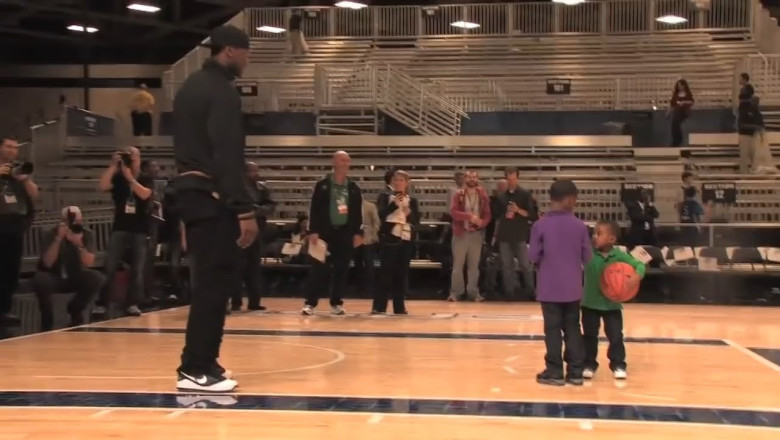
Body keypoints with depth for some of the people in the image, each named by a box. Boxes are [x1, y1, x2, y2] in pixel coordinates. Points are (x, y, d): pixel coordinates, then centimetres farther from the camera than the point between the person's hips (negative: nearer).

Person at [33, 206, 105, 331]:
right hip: (54, 278, -2)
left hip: (75, 278, 2)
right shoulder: (51, 234, -15)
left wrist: (79, 244, -36)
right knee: (40, 280, -36)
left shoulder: (87, 235, -10)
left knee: (98, 278, -26)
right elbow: (47, 263, -27)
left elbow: (89, 263, -20)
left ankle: (75, 309, 2)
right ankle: (47, 316, -7)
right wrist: (58, 239, -35)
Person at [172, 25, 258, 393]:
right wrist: (245, 210, -21)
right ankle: (195, 370, -6)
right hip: (211, 196, -10)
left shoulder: (190, 87, 18)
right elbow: (226, 157, -20)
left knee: (210, 280, 14)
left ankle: (202, 363, 18)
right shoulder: (221, 91, -12)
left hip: (190, 190, 10)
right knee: (214, 282, -7)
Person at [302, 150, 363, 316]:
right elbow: (315, 209, -3)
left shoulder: (354, 188, 9)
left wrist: (358, 233, 2)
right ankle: (310, 303, 1)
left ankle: (336, 303, 13)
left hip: (345, 232, 3)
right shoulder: (322, 185, 0)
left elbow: (358, 212, 10)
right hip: (325, 231, -3)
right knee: (319, 269, -4)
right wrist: (313, 231, -10)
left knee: (342, 270, 4)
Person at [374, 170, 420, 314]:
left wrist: (409, 214, -16)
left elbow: (417, 222, 3)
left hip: (406, 239, 3)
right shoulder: (385, 197, 5)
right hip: (388, 238, -2)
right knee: (386, 273, -6)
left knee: (402, 273, 4)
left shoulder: (412, 200, 11)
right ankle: (379, 306, -3)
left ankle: (399, 307, 9)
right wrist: (394, 204, -20)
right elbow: (380, 214, -10)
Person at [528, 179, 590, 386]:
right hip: (573, 288, 2)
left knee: (552, 330, 4)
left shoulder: (540, 225, -9)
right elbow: (587, 258, 1)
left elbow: (533, 256, -7)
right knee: (573, 329, 11)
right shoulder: (580, 226, -4)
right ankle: (575, 371, 14)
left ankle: (554, 372, 8)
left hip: (549, 288, -2)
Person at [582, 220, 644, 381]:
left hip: (612, 304, 0)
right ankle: (589, 365, 20)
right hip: (590, 303, 0)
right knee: (589, 336, 8)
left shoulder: (620, 256, -10)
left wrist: (636, 277, -27)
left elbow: (639, 265, -9)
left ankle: (618, 365, 18)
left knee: (616, 336, 4)